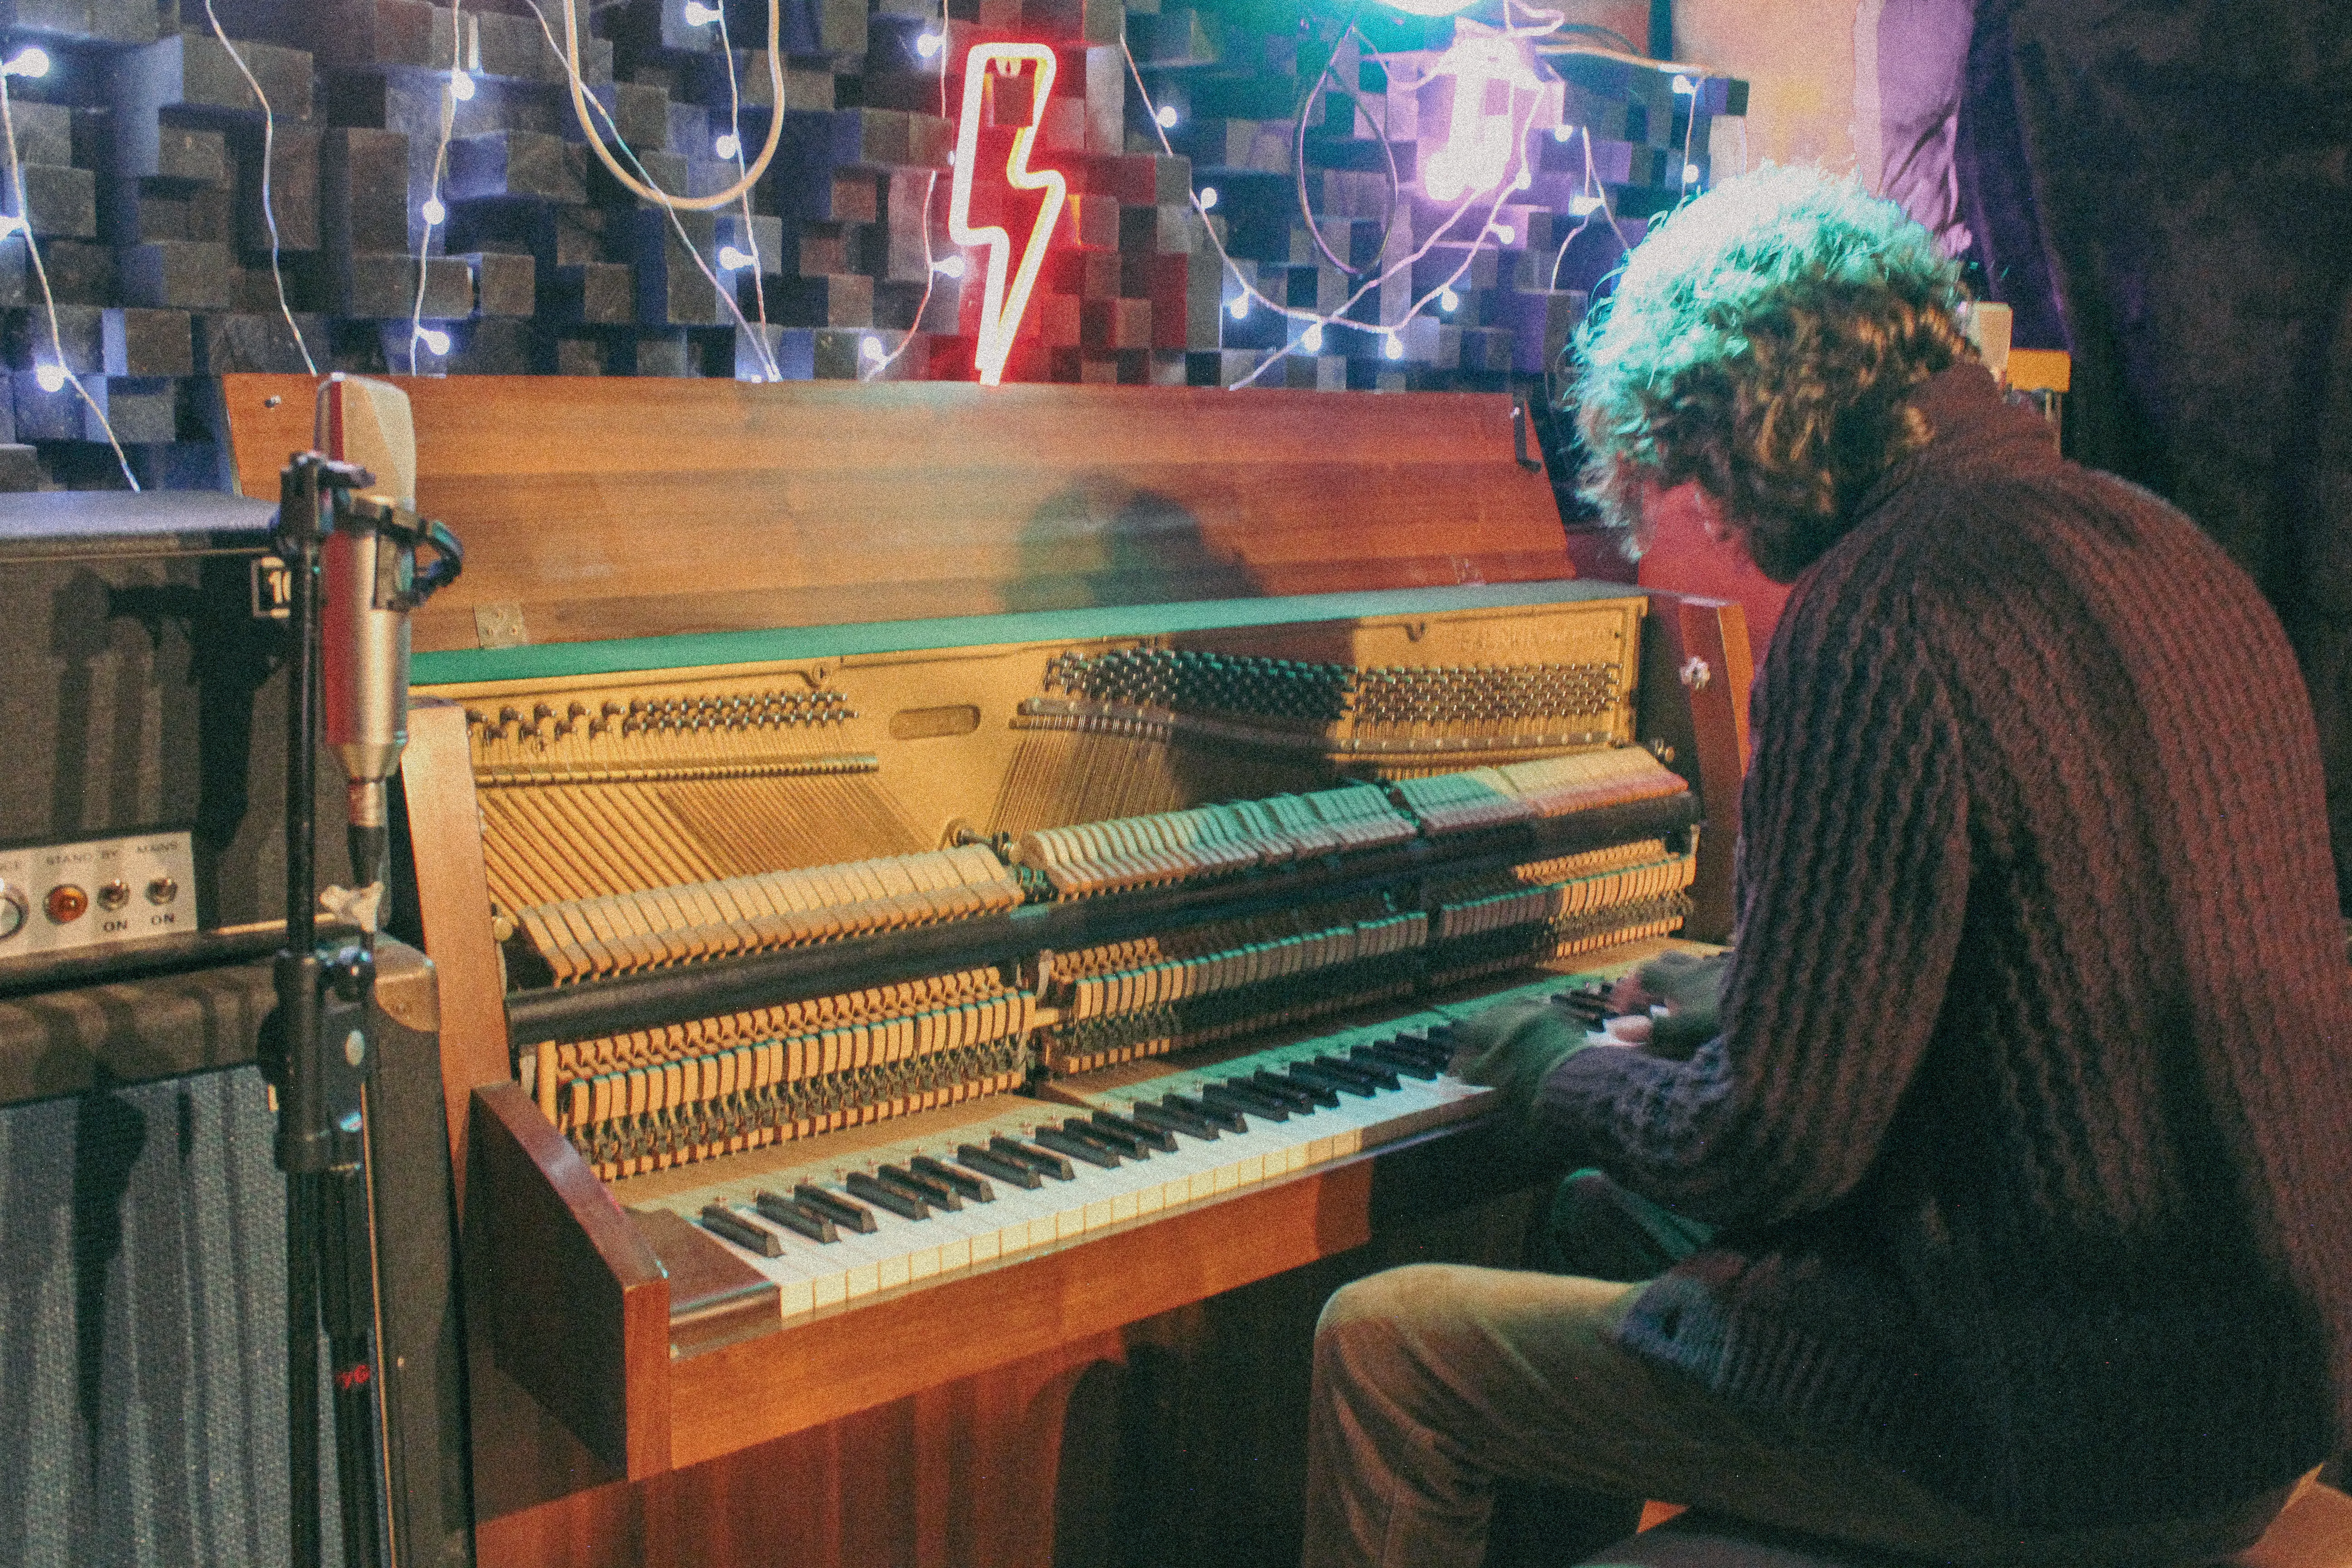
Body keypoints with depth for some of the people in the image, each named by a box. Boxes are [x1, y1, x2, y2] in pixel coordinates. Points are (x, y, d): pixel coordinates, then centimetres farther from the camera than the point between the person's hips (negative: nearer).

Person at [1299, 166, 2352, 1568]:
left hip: (2064, 1437, -9)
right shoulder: (2168, 551, 7)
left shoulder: (1881, 622, -23)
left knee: (1383, 1347, -2)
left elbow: (1768, 1149, -21)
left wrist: (1567, 1074, -1)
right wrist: (1745, 1004, 24)